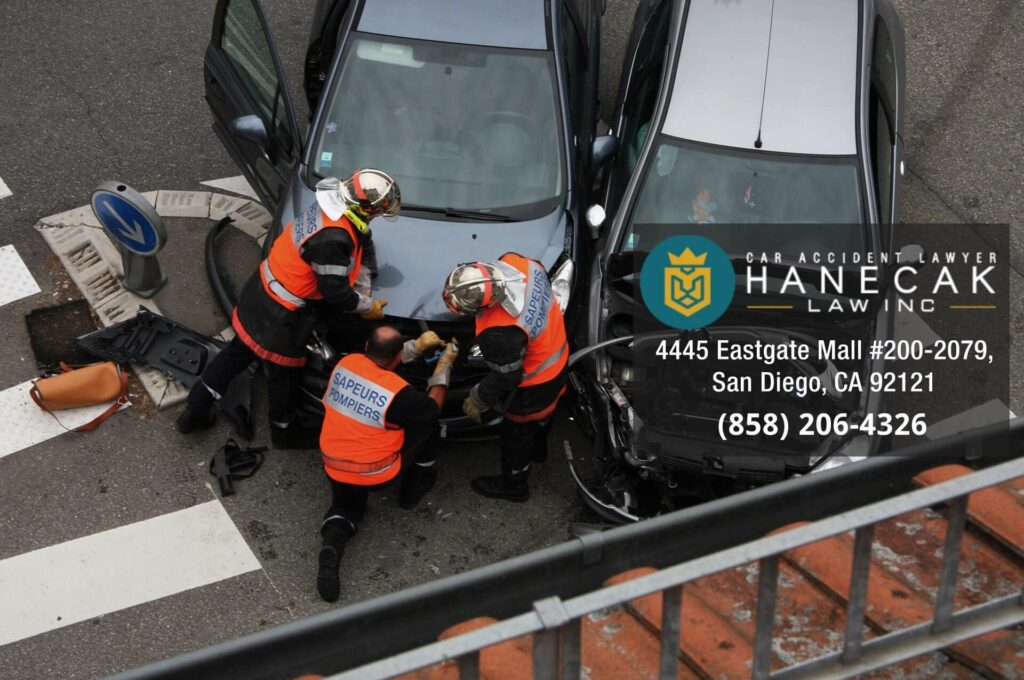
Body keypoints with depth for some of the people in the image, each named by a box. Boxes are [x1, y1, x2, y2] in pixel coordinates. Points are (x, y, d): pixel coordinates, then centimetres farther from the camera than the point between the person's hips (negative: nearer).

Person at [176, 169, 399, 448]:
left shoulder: (333, 201, -8)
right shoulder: (332, 240, -35)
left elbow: (361, 243, 10)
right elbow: (336, 292, -24)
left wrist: (363, 289, 10)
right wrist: (367, 307, -6)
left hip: (262, 288, 9)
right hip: (279, 316, -9)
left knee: (239, 351, 25)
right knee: (284, 373, 17)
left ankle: (196, 409, 37)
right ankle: (285, 431, 41)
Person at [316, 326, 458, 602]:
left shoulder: (345, 363, -9)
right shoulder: (399, 392, -23)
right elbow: (433, 408, -3)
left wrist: (416, 346, 15)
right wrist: (444, 365, 7)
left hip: (334, 469, 4)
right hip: (376, 473, -4)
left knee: (346, 507, 28)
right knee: (428, 422, 11)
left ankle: (332, 545, -8)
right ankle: (414, 487, 29)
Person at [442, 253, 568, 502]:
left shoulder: (499, 334, -44)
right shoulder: (516, 263, -25)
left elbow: (505, 377, -26)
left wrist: (477, 400, -8)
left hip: (533, 384, -7)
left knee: (516, 434, 21)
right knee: (541, 414, 36)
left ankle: (513, 485, 46)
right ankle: (538, 450, 64)